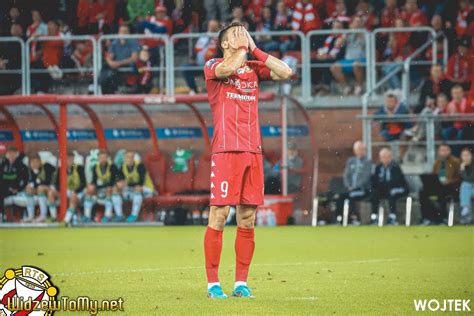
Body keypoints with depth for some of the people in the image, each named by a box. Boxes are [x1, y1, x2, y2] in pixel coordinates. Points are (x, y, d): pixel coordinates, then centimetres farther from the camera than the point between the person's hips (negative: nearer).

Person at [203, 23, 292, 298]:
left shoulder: (254, 68, 17)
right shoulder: (213, 66, 3)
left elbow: (285, 72, 3)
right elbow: (229, 68, -20)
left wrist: (254, 49, 6)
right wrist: (243, 47, -2)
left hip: (253, 151, 5)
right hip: (226, 150, -5)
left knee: (248, 220, 5)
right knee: (218, 216, -7)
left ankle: (241, 283, 10)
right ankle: (213, 283, -3)